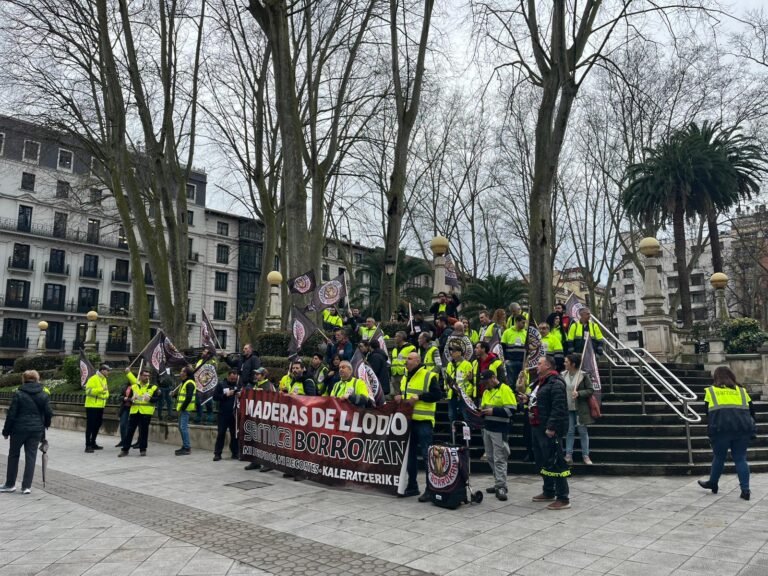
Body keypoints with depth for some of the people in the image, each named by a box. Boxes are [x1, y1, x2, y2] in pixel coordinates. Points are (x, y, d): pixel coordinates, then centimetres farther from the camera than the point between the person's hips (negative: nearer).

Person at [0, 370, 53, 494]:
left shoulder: (18, 394, -5)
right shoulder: (44, 395, 2)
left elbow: (11, 414, -6)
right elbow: (49, 413, 2)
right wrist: (45, 425, 20)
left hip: (19, 429, -2)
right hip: (36, 430, 2)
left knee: (13, 455, 15)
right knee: (31, 457, 6)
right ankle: (27, 486, 5)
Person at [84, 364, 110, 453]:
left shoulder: (104, 379, 14)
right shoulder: (93, 379, -13)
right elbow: (88, 390, -22)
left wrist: (106, 394, 7)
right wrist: (101, 389, -28)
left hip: (100, 406, 9)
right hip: (92, 406, -9)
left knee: (97, 425, 14)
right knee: (90, 426, -6)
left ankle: (93, 443, 25)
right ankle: (88, 446, -3)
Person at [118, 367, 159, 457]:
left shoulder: (153, 387, 4)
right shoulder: (134, 386, 11)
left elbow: (156, 399, -5)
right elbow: (129, 398, 13)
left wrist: (150, 398, -24)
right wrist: (131, 399, -9)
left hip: (146, 412, -2)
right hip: (134, 411, 2)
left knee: (143, 431, 3)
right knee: (130, 430, 3)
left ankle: (143, 450, 13)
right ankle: (125, 449, 11)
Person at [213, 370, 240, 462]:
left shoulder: (237, 385, 6)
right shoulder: (221, 384, 1)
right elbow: (215, 397, -4)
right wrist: (226, 395, -14)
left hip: (234, 413, 2)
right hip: (223, 414, -2)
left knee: (234, 434, 8)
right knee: (221, 434, -1)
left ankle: (235, 453, 16)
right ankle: (217, 453, 6)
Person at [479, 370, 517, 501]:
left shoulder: (505, 390, -11)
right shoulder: (486, 392, 14)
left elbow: (511, 409, -16)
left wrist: (494, 411, -20)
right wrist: (481, 411, 1)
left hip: (499, 430, -8)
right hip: (486, 428, 8)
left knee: (499, 459, -6)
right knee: (491, 458, 13)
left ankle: (501, 487, -2)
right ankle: (499, 483, 24)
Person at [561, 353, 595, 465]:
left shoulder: (583, 375, -11)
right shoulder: (563, 375, 1)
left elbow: (591, 390, -7)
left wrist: (579, 393, -21)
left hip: (580, 409, -3)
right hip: (567, 409, 3)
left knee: (583, 431, 7)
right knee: (569, 432, 8)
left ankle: (585, 455, 17)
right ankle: (568, 455, 13)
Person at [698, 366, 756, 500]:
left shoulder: (710, 391, 12)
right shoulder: (741, 391, 18)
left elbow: (707, 413, 10)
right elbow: (752, 411, 16)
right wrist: (750, 428, 24)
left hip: (720, 429, -2)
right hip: (743, 428, 2)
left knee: (719, 457, 13)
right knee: (740, 459, 9)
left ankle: (713, 483, 28)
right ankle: (745, 490, 6)